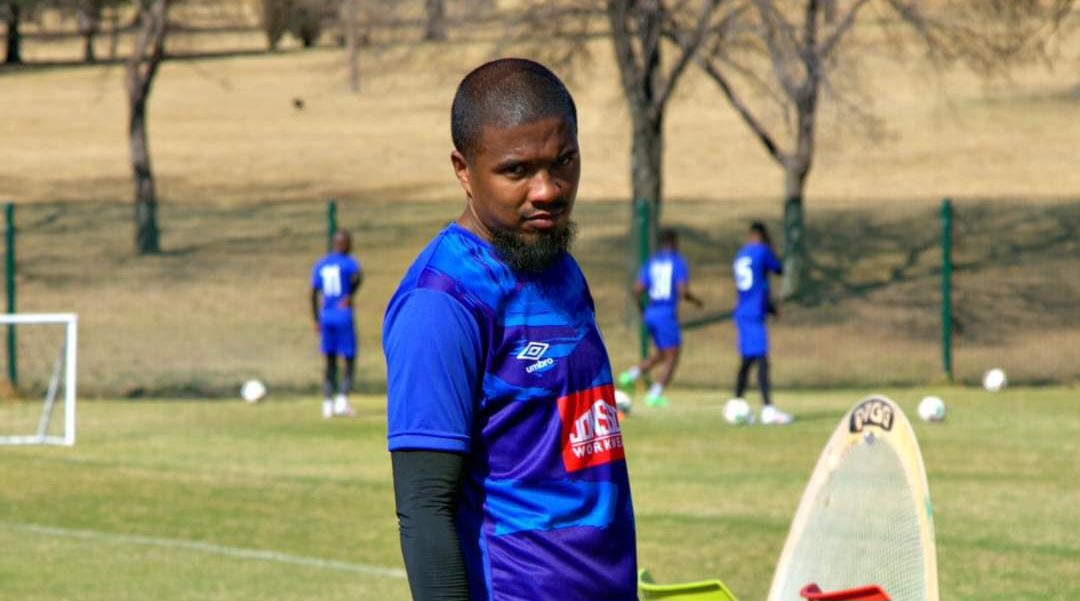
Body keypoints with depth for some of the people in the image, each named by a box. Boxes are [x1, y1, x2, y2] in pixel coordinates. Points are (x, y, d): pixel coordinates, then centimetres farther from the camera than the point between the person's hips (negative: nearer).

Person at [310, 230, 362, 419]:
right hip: (344, 317, -5)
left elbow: (314, 294, 9)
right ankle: (342, 400, -12)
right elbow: (358, 277, -29)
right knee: (350, 361, 3)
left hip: (325, 318, 5)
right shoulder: (349, 263, -7)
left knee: (330, 362, 12)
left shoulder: (320, 265, 9)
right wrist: (350, 296, -13)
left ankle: (328, 405, 6)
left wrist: (316, 320, 15)